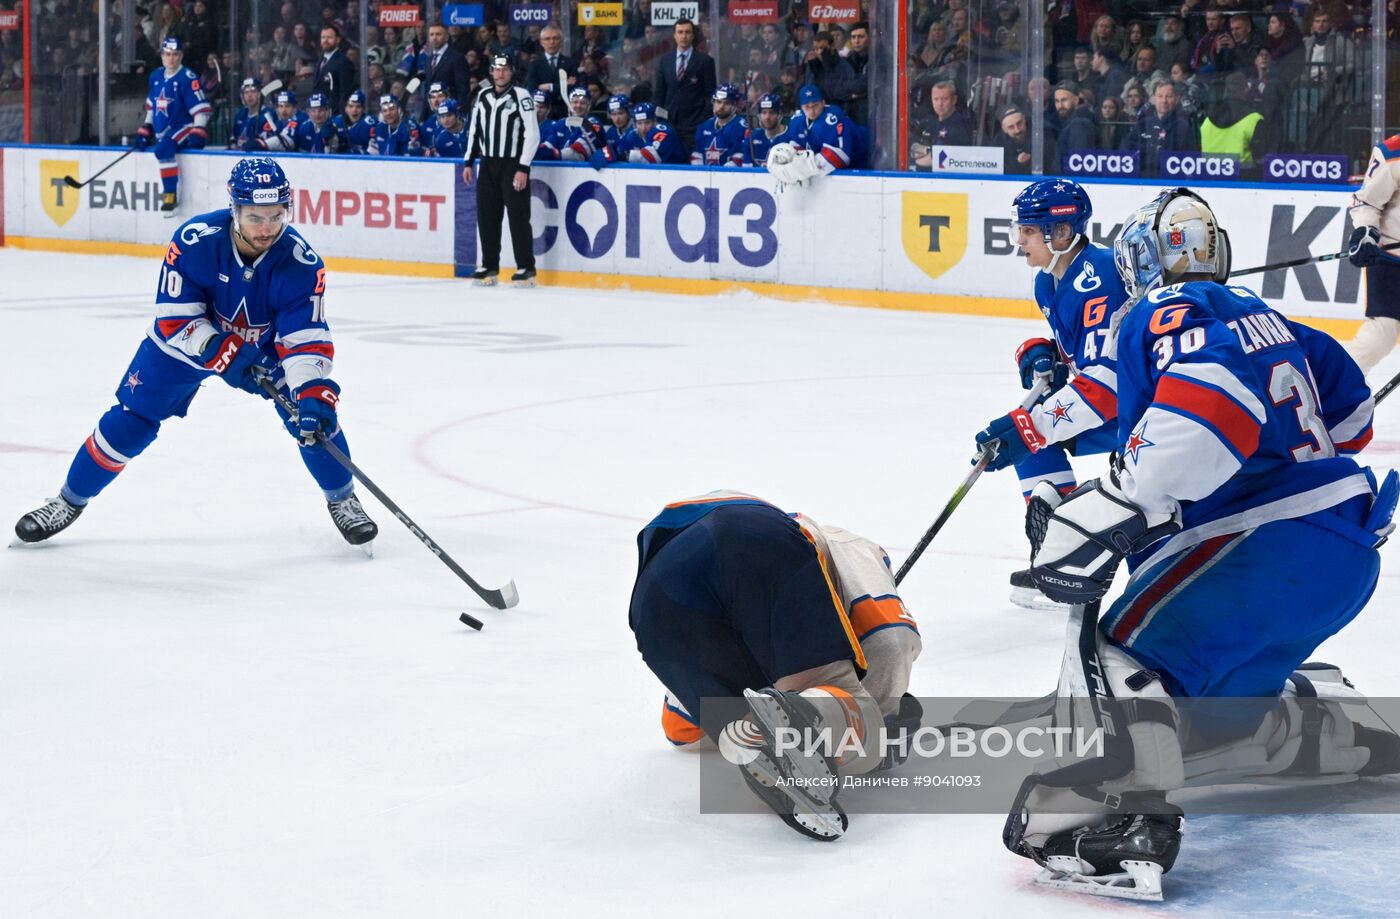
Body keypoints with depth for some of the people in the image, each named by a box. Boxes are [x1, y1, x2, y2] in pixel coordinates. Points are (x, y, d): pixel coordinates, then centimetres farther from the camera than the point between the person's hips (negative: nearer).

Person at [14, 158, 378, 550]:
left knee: (313, 414, -13)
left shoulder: (301, 262, -30)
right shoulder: (195, 240, -33)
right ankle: (70, 501, 16)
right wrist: (222, 354, -39)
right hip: (187, 339, -1)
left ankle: (342, 500, 12)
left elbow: (306, 339, -31)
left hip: (266, 345, 1)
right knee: (132, 418, -3)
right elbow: (175, 319, -27)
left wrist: (313, 394, -46)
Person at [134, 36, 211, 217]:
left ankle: (171, 195, -32)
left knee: (163, 149, -34)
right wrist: (144, 132, 17)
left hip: (182, 128, -9)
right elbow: (151, 107, 23)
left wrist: (198, 134, -24)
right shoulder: (155, 77, 11)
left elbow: (202, 109, -14)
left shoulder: (187, 78, -12)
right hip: (161, 132, 9)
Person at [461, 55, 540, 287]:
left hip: (513, 165, -6)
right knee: (486, 216, 6)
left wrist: (523, 168, -16)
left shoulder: (521, 96, -8)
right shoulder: (483, 96, 10)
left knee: (518, 216, -7)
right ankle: (489, 266, 14)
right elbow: (473, 129, 18)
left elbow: (532, 134, -12)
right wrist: (468, 162, 13)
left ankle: (526, 268, -4)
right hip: (488, 164, 6)